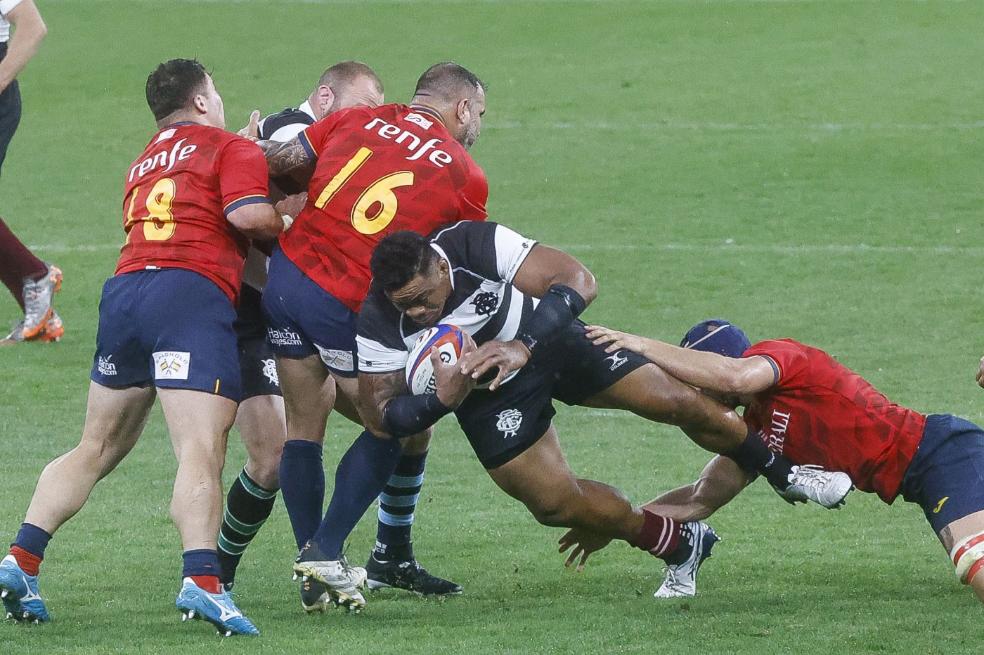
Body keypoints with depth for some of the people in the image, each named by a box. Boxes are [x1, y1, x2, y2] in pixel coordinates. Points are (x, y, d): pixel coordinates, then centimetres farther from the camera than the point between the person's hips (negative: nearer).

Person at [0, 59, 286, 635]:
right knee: (202, 451, -18)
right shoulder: (231, 149, 7)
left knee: (96, 450, 17)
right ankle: (201, 581, -35)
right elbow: (249, 215, -9)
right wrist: (287, 226, 11)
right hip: (193, 290, -7)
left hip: (125, 289, 7)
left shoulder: (145, 163, 29)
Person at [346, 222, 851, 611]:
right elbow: (381, 420, -22)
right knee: (553, 502, -12)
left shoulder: (475, 246, -35)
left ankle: (783, 474, 25)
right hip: (486, 390, 1)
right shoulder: (378, 324, -30)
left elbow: (577, 281, -32)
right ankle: (679, 544, 13)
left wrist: (522, 347, -43)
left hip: (548, 339, -1)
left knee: (676, 402, -3)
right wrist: (442, 399, -41)